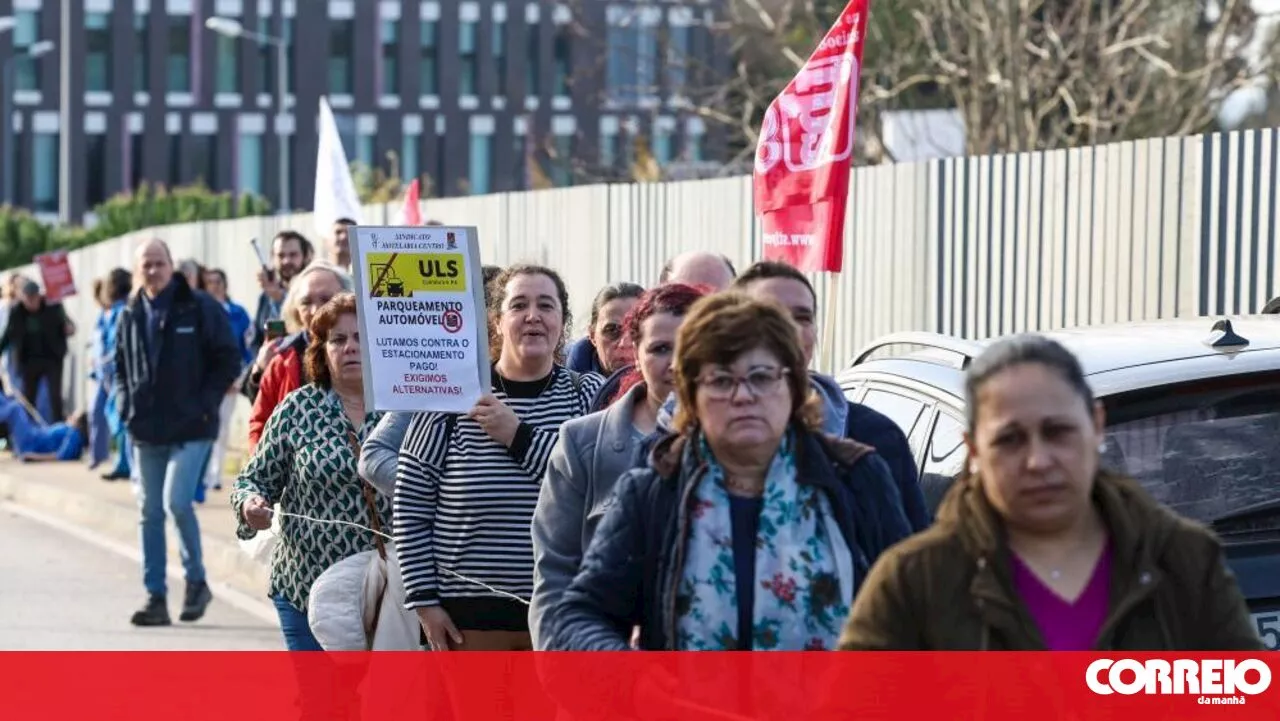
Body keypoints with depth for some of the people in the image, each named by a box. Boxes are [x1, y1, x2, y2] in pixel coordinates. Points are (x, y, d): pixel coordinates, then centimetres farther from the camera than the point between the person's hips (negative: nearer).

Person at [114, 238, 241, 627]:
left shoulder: (200, 309, -5)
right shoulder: (131, 315, 9)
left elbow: (228, 359, -3)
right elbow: (121, 365, 21)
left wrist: (205, 404, -10)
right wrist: (125, 403, 6)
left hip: (190, 429, -5)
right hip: (146, 431, 5)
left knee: (177, 502, -16)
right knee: (150, 512, 6)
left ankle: (196, 581, 5)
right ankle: (156, 598, 12)